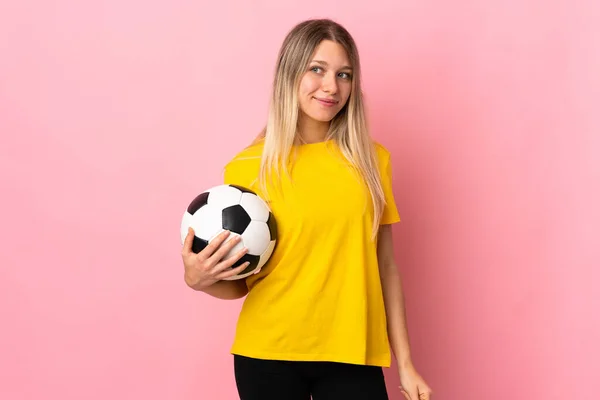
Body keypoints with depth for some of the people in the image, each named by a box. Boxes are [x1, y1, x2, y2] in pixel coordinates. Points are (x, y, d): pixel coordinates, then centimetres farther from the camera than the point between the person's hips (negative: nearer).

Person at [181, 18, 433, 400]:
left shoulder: (372, 160, 2)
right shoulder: (248, 168, -5)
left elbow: (385, 266, 6)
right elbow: (241, 282, 2)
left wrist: (405, 363, 6)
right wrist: (199, 279, -18)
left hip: (351, 354, 2)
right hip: (269, 352, -1)